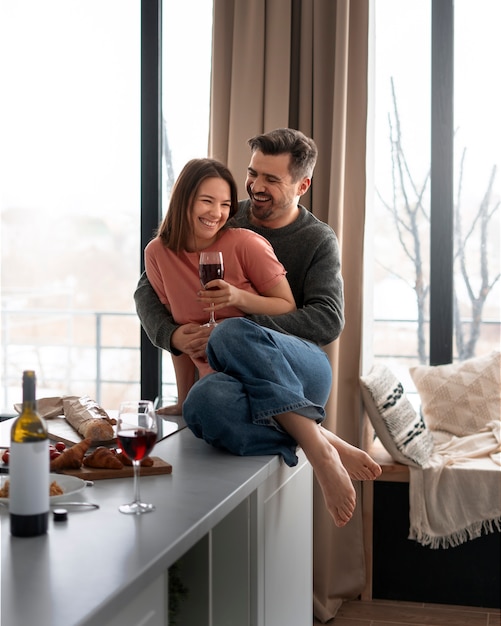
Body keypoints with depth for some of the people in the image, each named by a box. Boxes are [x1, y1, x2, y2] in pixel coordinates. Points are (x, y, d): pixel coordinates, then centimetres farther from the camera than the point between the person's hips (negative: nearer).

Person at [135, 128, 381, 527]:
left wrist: (239, 331, -18)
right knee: (204, 403, -39)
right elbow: (148, 289, 14)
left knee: (233, 335, -38)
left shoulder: (318, 240, 9)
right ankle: (326, 446, -35)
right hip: (237, 375, 2)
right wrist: (172, 335, -9)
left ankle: (318, 447, -35)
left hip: (301, 371, -1)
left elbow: (328, 321, -7)